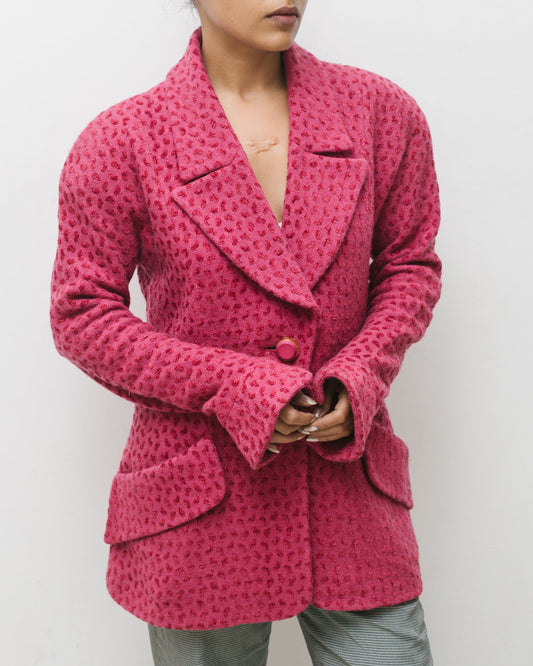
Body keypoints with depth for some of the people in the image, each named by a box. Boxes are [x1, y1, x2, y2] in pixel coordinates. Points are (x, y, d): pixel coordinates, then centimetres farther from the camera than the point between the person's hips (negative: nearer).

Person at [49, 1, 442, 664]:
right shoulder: (120, 143, -9)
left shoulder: (381, 112, 0)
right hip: (199, 508, -2)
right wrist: (233, 386, -15)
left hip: (350, 481, 3)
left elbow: (410, 265, 10)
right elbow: (81, 314, -4)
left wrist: (361, 375, -8)